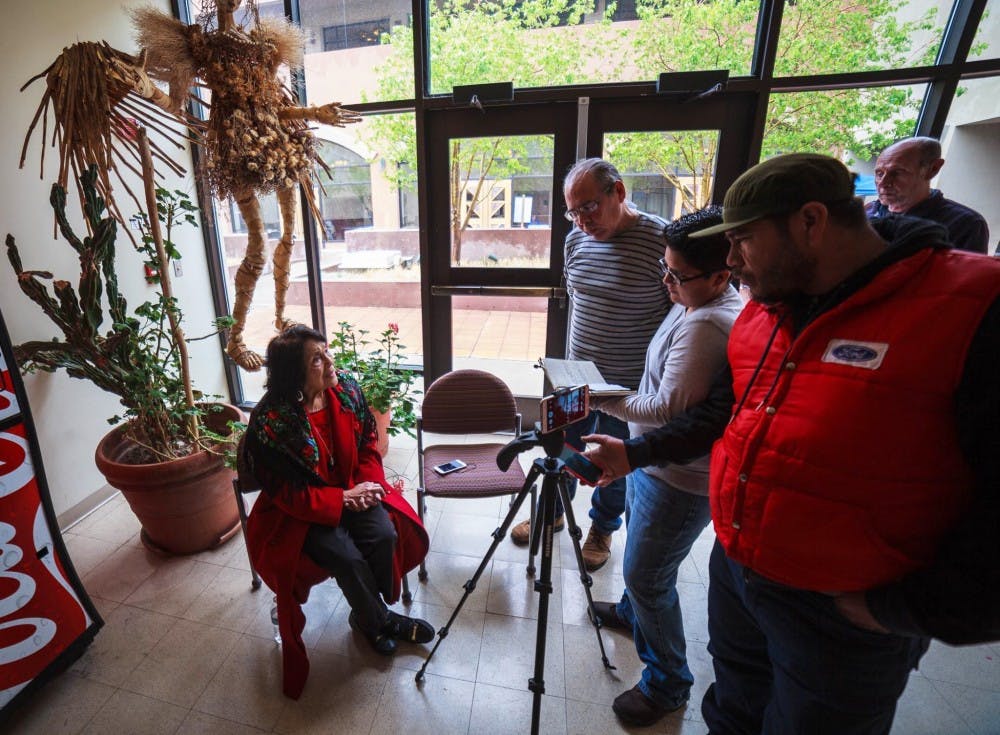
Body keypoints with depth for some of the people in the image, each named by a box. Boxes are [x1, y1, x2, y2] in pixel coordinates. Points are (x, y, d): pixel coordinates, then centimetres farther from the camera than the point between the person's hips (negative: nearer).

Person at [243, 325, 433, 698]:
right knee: (348, 559, -22)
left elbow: (368, 443, 3)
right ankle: (380, 619, 10)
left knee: (385, 535, -19)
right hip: (301, 510, -3)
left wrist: (369, 483, -13)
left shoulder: (346, 388, -10)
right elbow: (287, 493, -17)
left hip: (352, 490, 4)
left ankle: (370, 612, 10)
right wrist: (344, 498, -20)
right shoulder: (271, 420, -23)